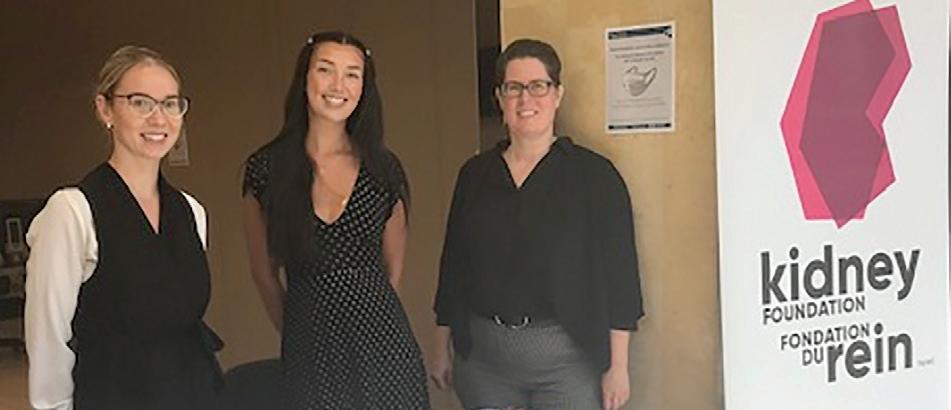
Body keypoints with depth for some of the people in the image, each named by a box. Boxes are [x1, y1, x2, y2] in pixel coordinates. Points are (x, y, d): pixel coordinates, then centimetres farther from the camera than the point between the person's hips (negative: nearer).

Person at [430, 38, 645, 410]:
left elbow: (619, 275, -5)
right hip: (481, 357, 3)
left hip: (568, 359, -3)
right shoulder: (474, 174, 7)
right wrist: (442, 348, 12)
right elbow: (453, 265, 12)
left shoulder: (594, 174, -4)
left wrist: (618, 366, -8)